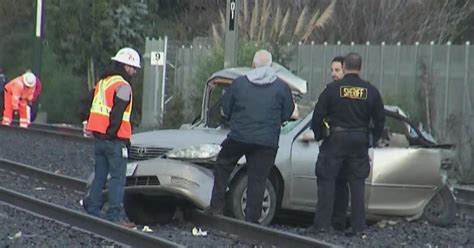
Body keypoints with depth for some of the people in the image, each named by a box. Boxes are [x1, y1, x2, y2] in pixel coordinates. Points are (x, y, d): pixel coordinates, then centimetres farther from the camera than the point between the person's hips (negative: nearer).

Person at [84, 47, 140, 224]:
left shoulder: (103, 82, 16)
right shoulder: (122, 86, -12)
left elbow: (93, 109, 18)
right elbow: (117, 113, -19)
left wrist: (93, 130, 17)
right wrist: (112, 132, -17)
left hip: (99, 137, 9)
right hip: (115, 140, -8)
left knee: (99, 175, 14)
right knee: (117, 178, -5)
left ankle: (92, 211, 15)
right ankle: (113, 215, -8)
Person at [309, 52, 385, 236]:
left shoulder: (333, 89, -6)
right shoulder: (370, 91, 3)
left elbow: (318, 116, -5)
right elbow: (380, 119, 8)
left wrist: (318, 135, 9)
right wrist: (373, 138, 20)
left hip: (335, 139, -3)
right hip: (360, 142, 3)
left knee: (326, 181, 3)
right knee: (357, 183, 8)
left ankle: (322, 223, -1)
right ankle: (358, 226, 6)